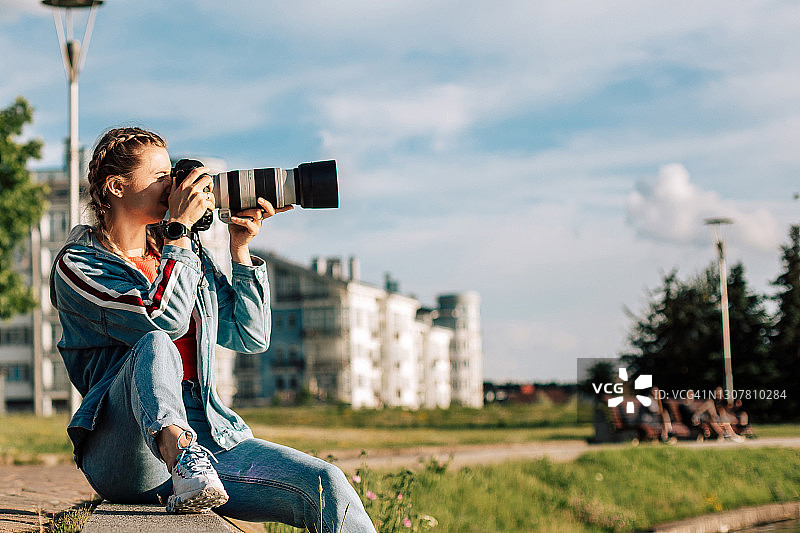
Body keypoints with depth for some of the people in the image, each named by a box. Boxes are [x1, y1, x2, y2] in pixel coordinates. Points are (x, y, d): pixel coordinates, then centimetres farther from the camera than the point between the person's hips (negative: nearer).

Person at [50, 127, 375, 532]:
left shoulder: (189, 254, 19)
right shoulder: (77, 264, 1)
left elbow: (251, 337, 17)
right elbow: (165, 321, -15)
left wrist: (241, 247, 11)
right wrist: (180, 229, -8)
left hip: (208, 434, 5)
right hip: (123, 450, -5)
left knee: (327, 486, -19)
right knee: (155, 345, -35)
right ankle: (183, 460, -57)